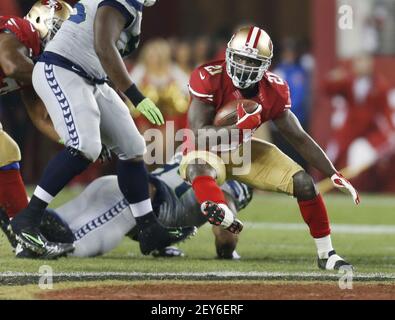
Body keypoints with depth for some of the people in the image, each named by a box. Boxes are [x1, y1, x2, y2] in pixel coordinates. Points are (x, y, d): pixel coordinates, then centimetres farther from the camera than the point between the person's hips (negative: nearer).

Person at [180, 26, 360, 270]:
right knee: (198, 169, -42)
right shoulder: (210, 79, -23)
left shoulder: (273, 91, -9)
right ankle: (222, 215, -76)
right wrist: (239, 129, -42)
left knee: (304, 183, -9)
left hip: (244, 152, 5)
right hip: (208, 152, -5)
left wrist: (334, 176, -7)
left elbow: (299, 138, -3)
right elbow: (199, 133, -26)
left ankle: (326, 254, 4)